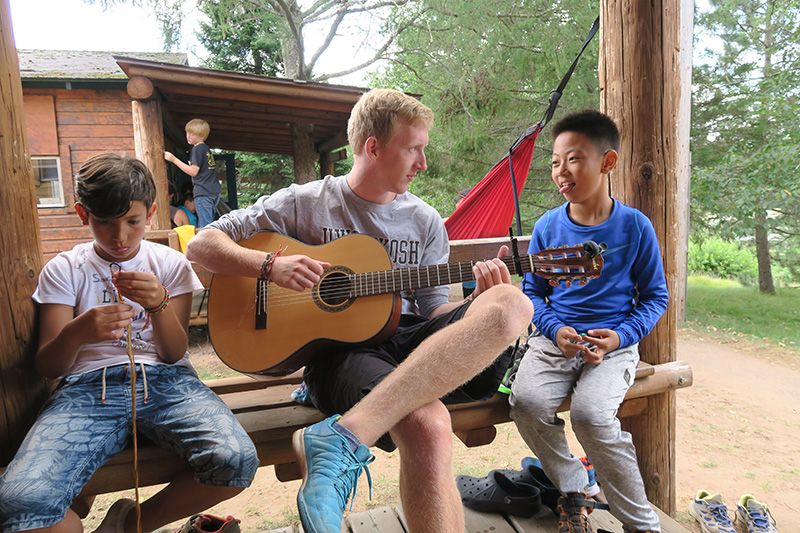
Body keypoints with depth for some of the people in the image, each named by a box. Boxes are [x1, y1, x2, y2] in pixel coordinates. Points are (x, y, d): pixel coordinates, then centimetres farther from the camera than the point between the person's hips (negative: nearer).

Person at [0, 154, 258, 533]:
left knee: (236, 460, -27)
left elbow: (173, 354, 2)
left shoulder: (170, 264, 9)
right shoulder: (63, 270, 9)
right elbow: (47, 367, 2)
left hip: (163, 379, 1)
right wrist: (76, 333, -22)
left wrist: (159, 304, -18)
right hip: (87, 387, 0)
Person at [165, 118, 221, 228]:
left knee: (204, 226, -10)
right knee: (208, 224, 12)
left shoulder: (197, 149, -8)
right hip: (214, 191, 9)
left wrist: (174, 159, -13)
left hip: (203, 193, -9)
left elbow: (193, 171, -14)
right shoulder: (206, 148, 19)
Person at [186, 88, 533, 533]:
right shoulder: (306, 203, 5)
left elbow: (433, 312, 16)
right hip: (338, 347, -5)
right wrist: (271, 265, -14)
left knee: (513, 303, -29)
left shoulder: (425, 222, 15)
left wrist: (481, 299, -5)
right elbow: (201, 245, 4)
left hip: (410, 340, 6)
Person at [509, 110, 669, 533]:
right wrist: (555, 329, -9)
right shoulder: (548, 226, 3)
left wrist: (620, 336, -12)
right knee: (527, 402, -24)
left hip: (614, 343, -2)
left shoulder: (634, 225, -1)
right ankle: (574, 490, 6)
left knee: (591, 414, -28)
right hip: (555, 337, 3)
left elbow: (655, 296, 5)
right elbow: (532, 291, 10)